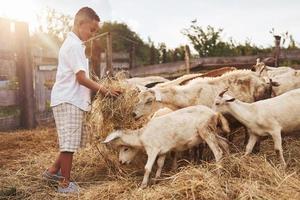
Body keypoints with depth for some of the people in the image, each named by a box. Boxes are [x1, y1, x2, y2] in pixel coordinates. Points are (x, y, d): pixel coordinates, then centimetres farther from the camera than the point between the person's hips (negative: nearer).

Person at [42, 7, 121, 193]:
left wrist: (100, 88, 14)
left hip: (73, 100, 10)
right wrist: (105, 90, -12)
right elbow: (81, 78, -18)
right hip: (68, 100, -10)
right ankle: (65, 183, 5)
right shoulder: (74, 45, -14)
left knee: (72, 141, 16)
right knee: (69, 143, -4)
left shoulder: (74, 44, 19)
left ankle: (53, 170, 27)